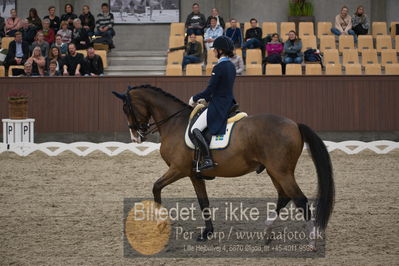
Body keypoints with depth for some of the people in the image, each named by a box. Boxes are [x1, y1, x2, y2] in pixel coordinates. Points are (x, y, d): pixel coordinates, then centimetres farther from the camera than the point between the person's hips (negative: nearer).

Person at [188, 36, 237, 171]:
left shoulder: (219, 68, -17)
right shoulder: (232, 66, 11)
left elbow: (209, 91, -17)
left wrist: (194, 98, -1)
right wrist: (204, 99, 19)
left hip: (217, 107, -9)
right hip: (229, 104, 9)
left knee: (195, 129, -15)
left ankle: (207, 159, -26)